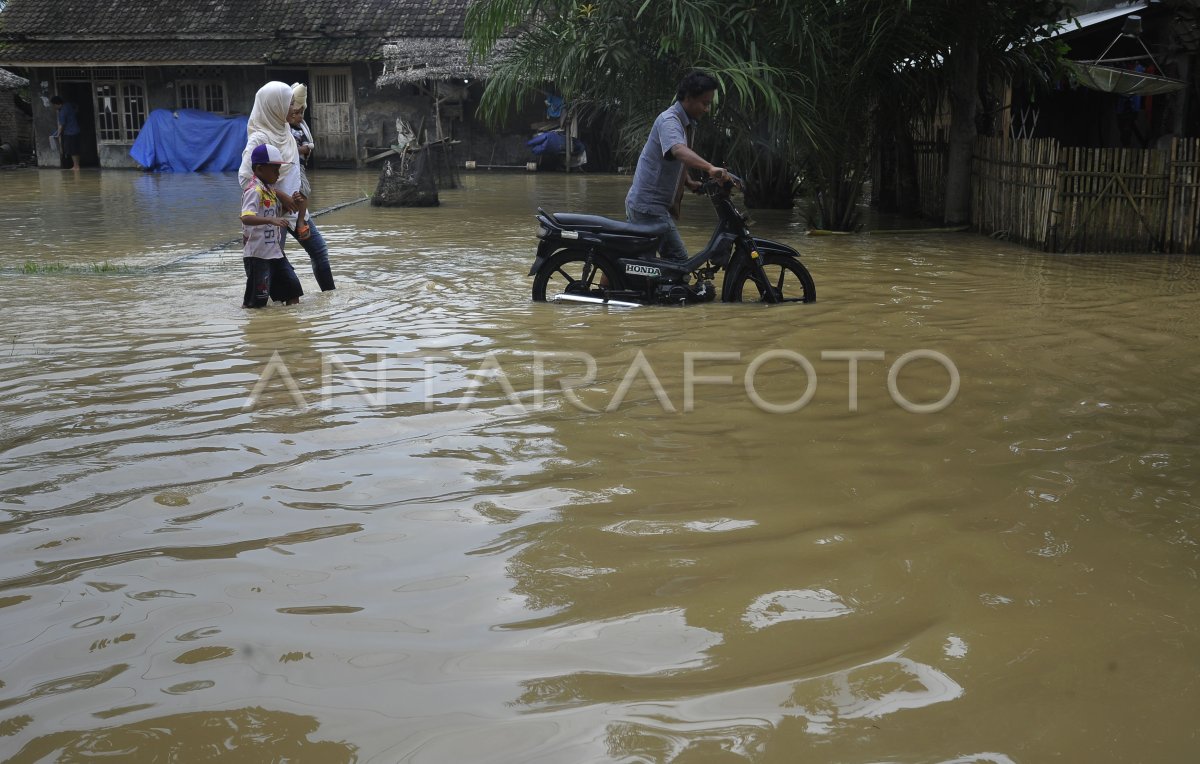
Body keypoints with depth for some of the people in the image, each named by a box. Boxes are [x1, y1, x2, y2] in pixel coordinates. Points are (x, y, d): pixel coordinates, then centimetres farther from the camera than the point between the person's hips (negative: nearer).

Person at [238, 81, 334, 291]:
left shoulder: (284, 129, 5)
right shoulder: (259, 138, -17)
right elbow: (245, 177, -21)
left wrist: (297, 194, 2)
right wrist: (281, 196, -19)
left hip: (293, 206, 8)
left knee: (319, 250, 13)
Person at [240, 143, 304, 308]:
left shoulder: (270, 189, 13)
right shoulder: (254, 191, -16)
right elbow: (246, 218, -33)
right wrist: (271, 220, -43)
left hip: (275, 252, 9)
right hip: (257, 254, -9)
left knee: (292, 288, 11)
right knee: (257, 301, -3)